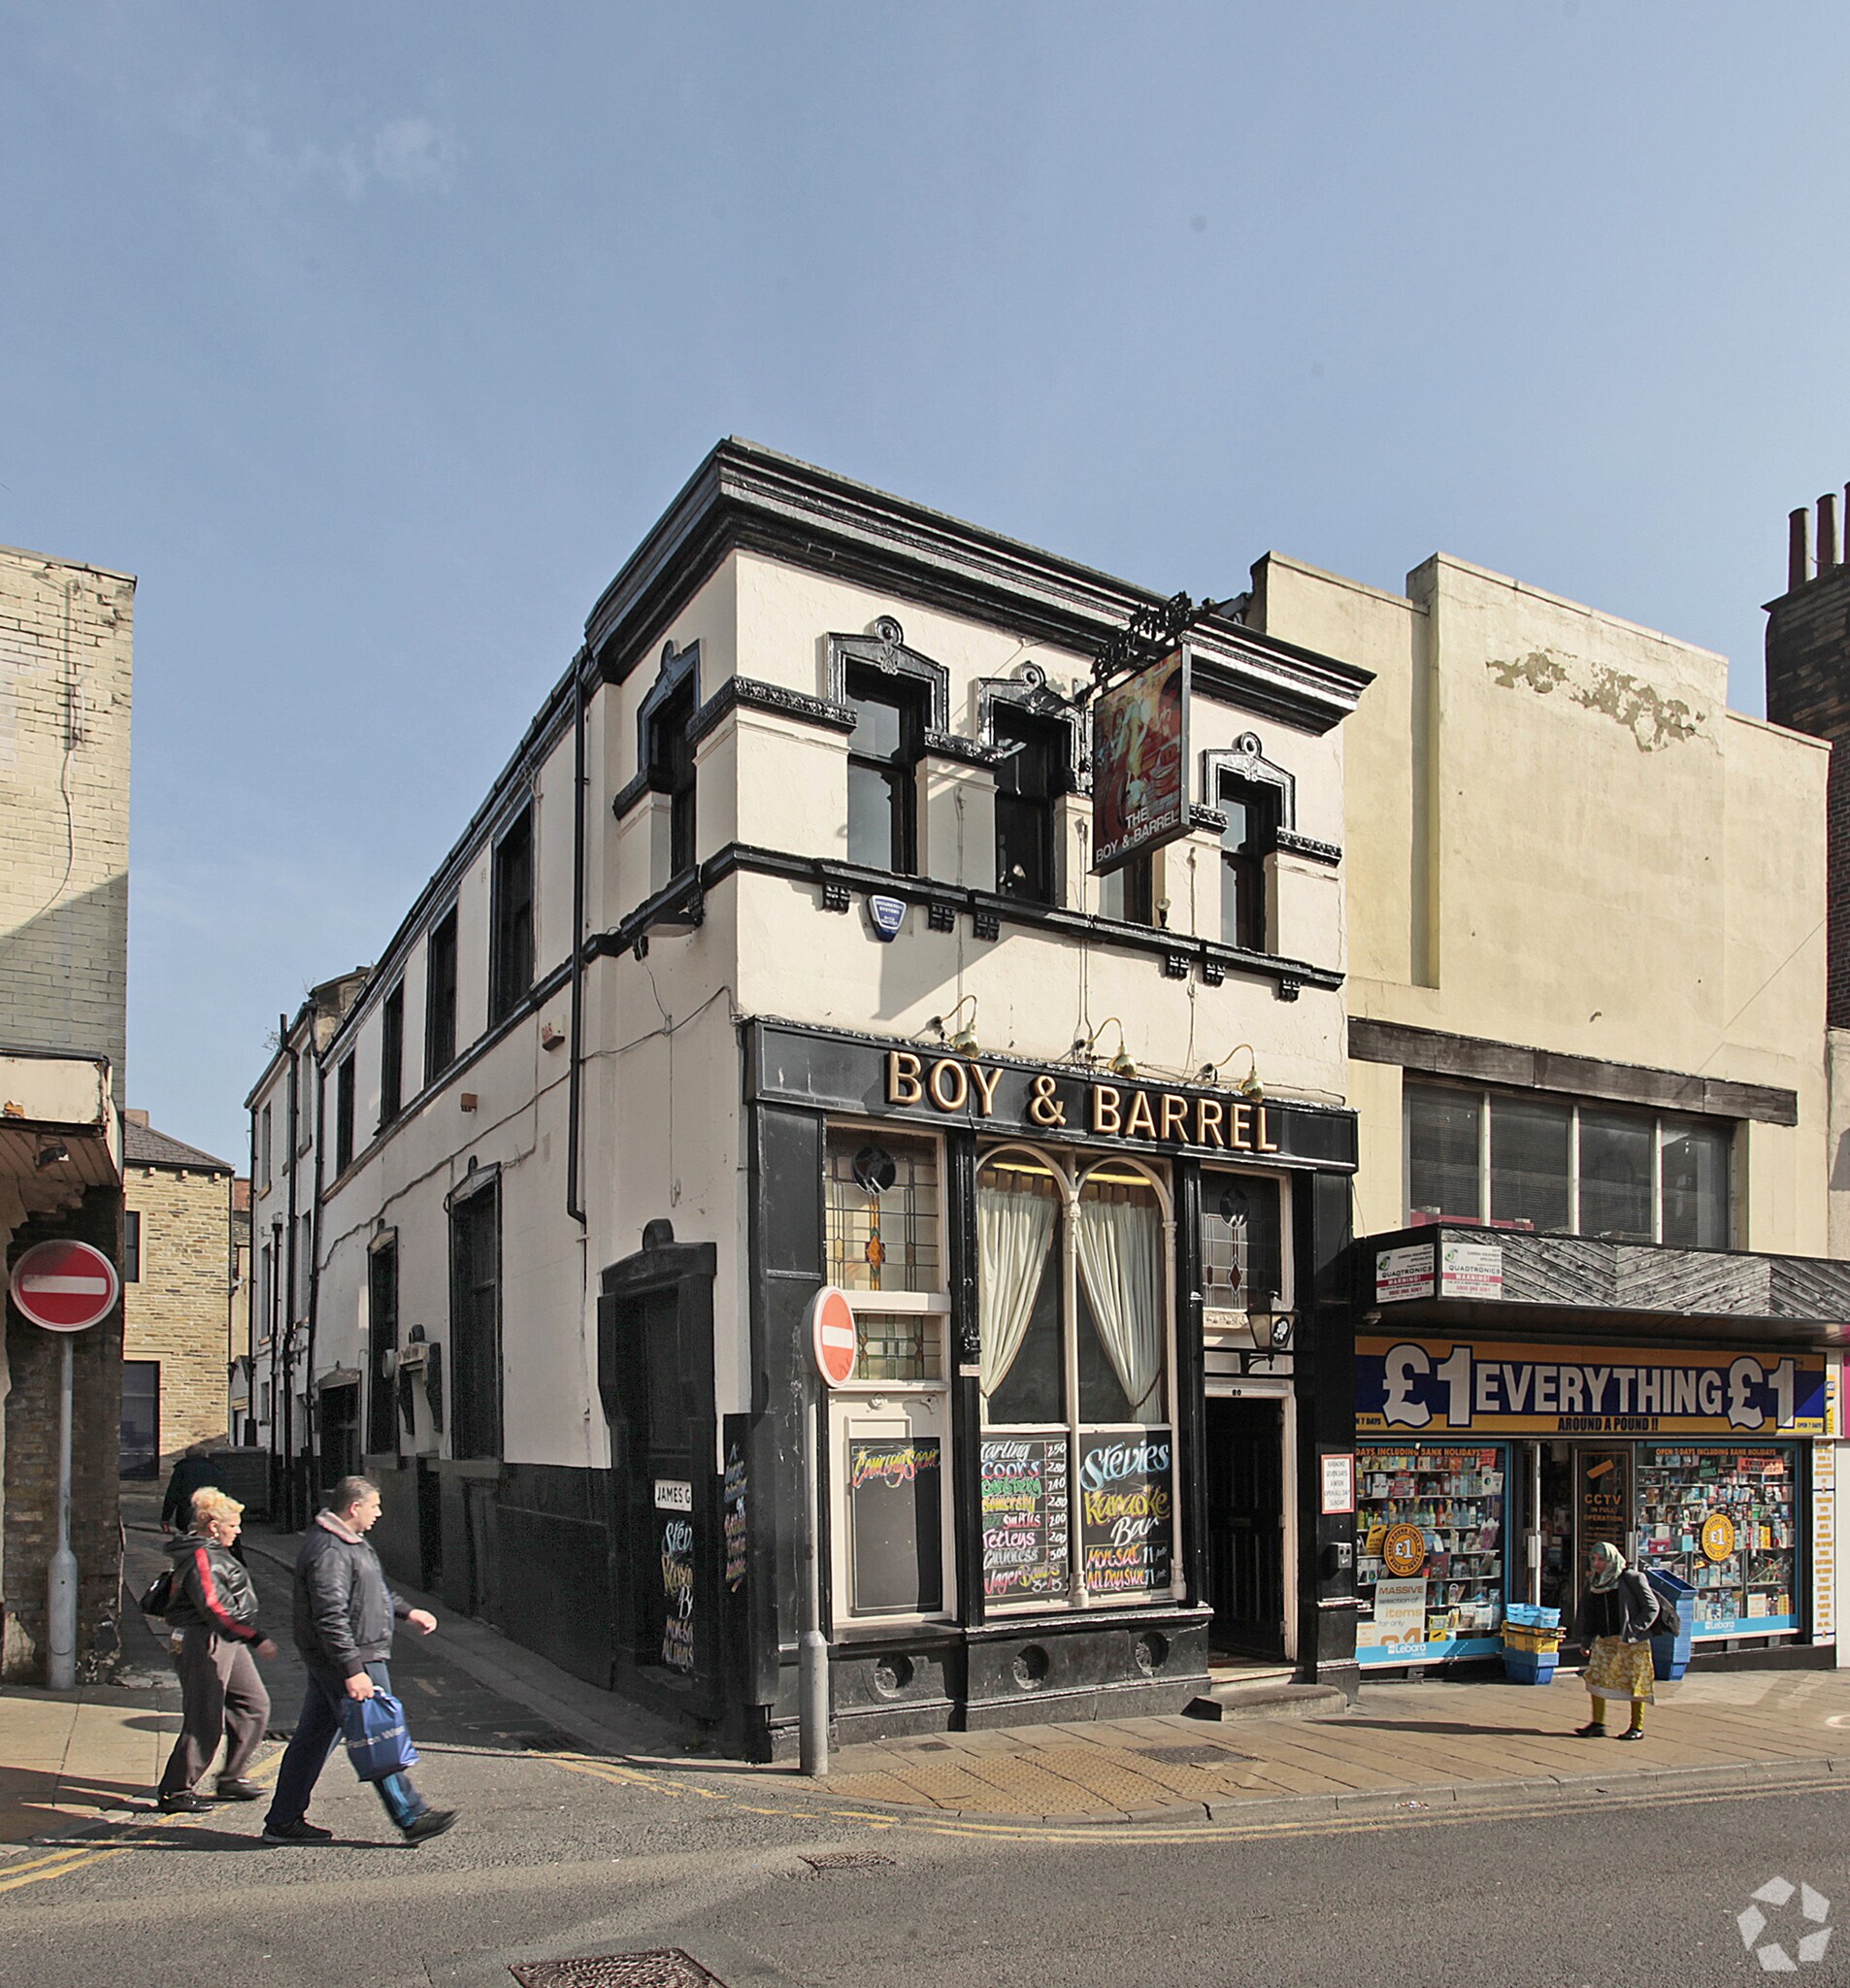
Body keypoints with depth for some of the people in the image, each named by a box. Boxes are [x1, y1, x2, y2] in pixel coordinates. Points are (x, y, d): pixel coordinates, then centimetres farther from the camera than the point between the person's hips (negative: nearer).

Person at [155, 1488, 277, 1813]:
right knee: (203, 1722, -4)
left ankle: (232, 1778, 21)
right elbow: (215, 1609, -26)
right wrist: (256, 1639, -28)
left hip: (227, 1642, 11)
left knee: (254, 1705, 12)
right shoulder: (201, 1558, -18)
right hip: (205, 1643, -11)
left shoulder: (214, 1553, 14)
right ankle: (174, 1791, 7)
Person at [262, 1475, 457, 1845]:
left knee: (313, 1736, 15)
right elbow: (330, 1617, -26)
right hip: (349, 1660, -11)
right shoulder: (329, 1551, -22)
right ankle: (412, 1817, 3)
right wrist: (353, 1670, -28)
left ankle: (283, 1820, 23)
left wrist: (407, 1611, 27)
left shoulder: (348, 1542, 13)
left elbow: (374, 1591, 28)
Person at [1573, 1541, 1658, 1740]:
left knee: (1634, 1682, 3)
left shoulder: (1631, 1578, -9)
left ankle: (1637, 1727, 14)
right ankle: (1597, 1723, 5)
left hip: (1631, 1641, -6)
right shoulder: (1594, 1582, 9)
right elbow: (1586, 1612, 16)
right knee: (1596, 1677, -2)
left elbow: (1651, 1607, -7)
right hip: (1604, 1640, 6)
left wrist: (1633, 1630, -14)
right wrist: (1586, 1640, 11)